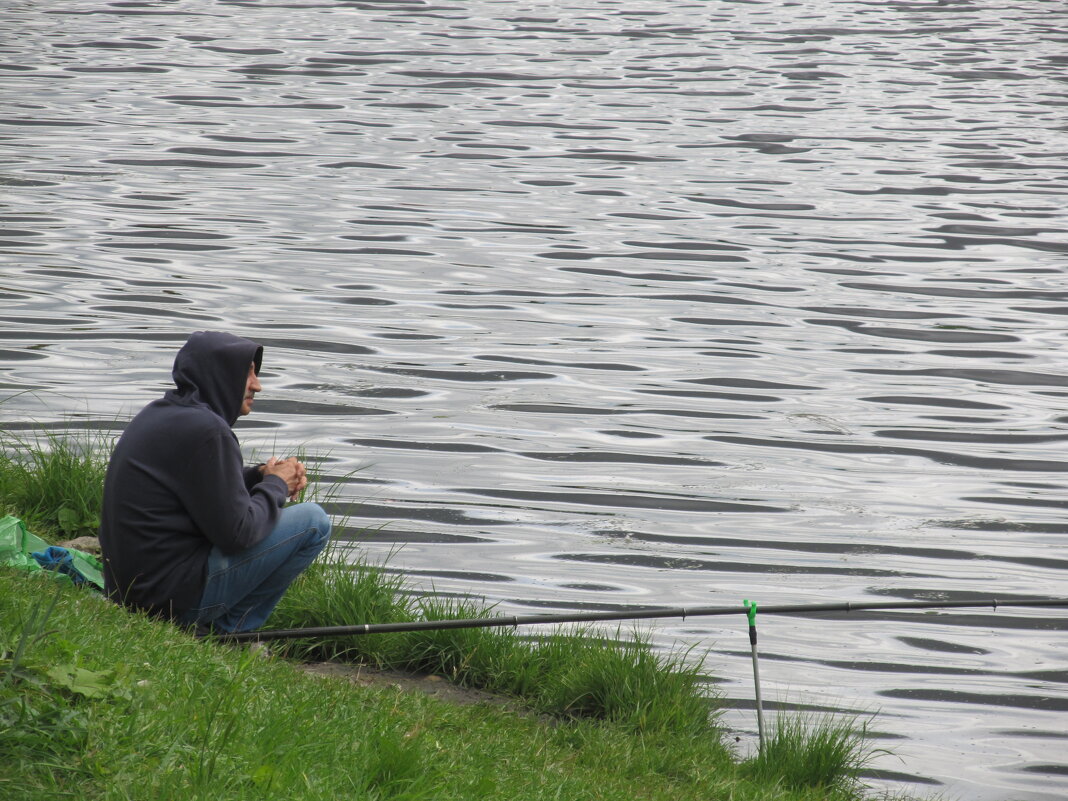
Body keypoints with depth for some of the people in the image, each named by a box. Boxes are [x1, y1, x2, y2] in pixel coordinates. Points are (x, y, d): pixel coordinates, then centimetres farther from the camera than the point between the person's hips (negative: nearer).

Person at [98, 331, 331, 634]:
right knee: (313, 522, -4)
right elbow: (237, 533, -18)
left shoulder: (157, 414, 12)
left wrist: (259, 475, 10)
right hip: (175, 595, -10)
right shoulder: (205, 430, -18)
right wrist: (276, 485, -1)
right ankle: (228, 630, 1)